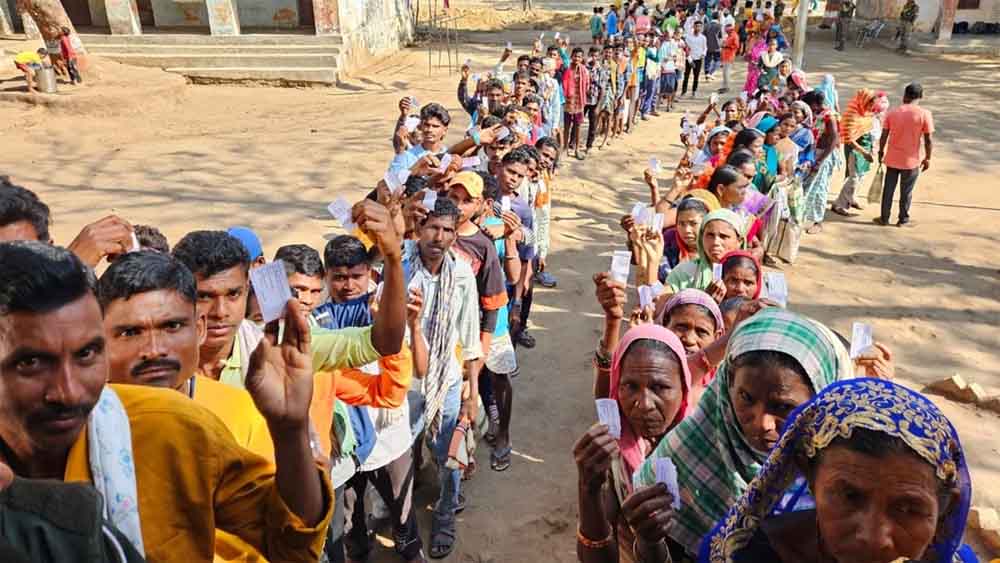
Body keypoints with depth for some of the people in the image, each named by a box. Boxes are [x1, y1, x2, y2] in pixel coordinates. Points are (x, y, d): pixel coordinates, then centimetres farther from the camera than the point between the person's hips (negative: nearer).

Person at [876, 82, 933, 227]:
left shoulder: (892, 113, -4)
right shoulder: (924, 114, -12)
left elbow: (884, 136, -1)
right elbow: (928, 140, -10)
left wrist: (881, 152, 14)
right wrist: (927, 158, 2)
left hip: (892, 158, 2)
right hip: (911, 161, -2)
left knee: (888, 190, 14)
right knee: (906, 192, 11)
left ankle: (884, 218, 21)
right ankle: (903, 220, 23)